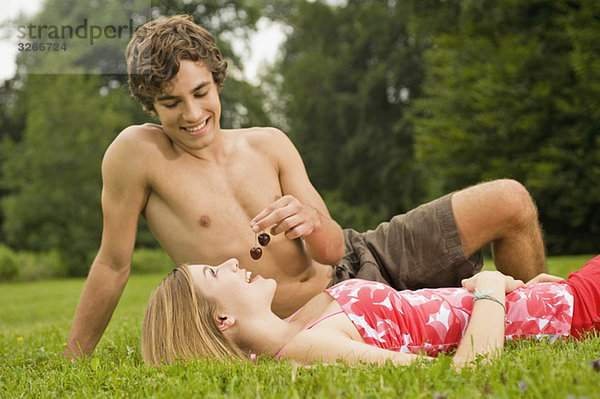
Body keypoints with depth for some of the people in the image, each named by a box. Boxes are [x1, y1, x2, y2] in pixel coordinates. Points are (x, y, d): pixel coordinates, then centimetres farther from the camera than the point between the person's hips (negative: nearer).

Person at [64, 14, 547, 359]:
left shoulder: (271, 145, -1)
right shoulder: (137, 151, -12)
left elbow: (333, 250, -2)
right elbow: (113, 265, -6)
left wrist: (312, 222, -26)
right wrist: (70, 362, -2)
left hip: (360, 262, 5)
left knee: (511, 202, -3)